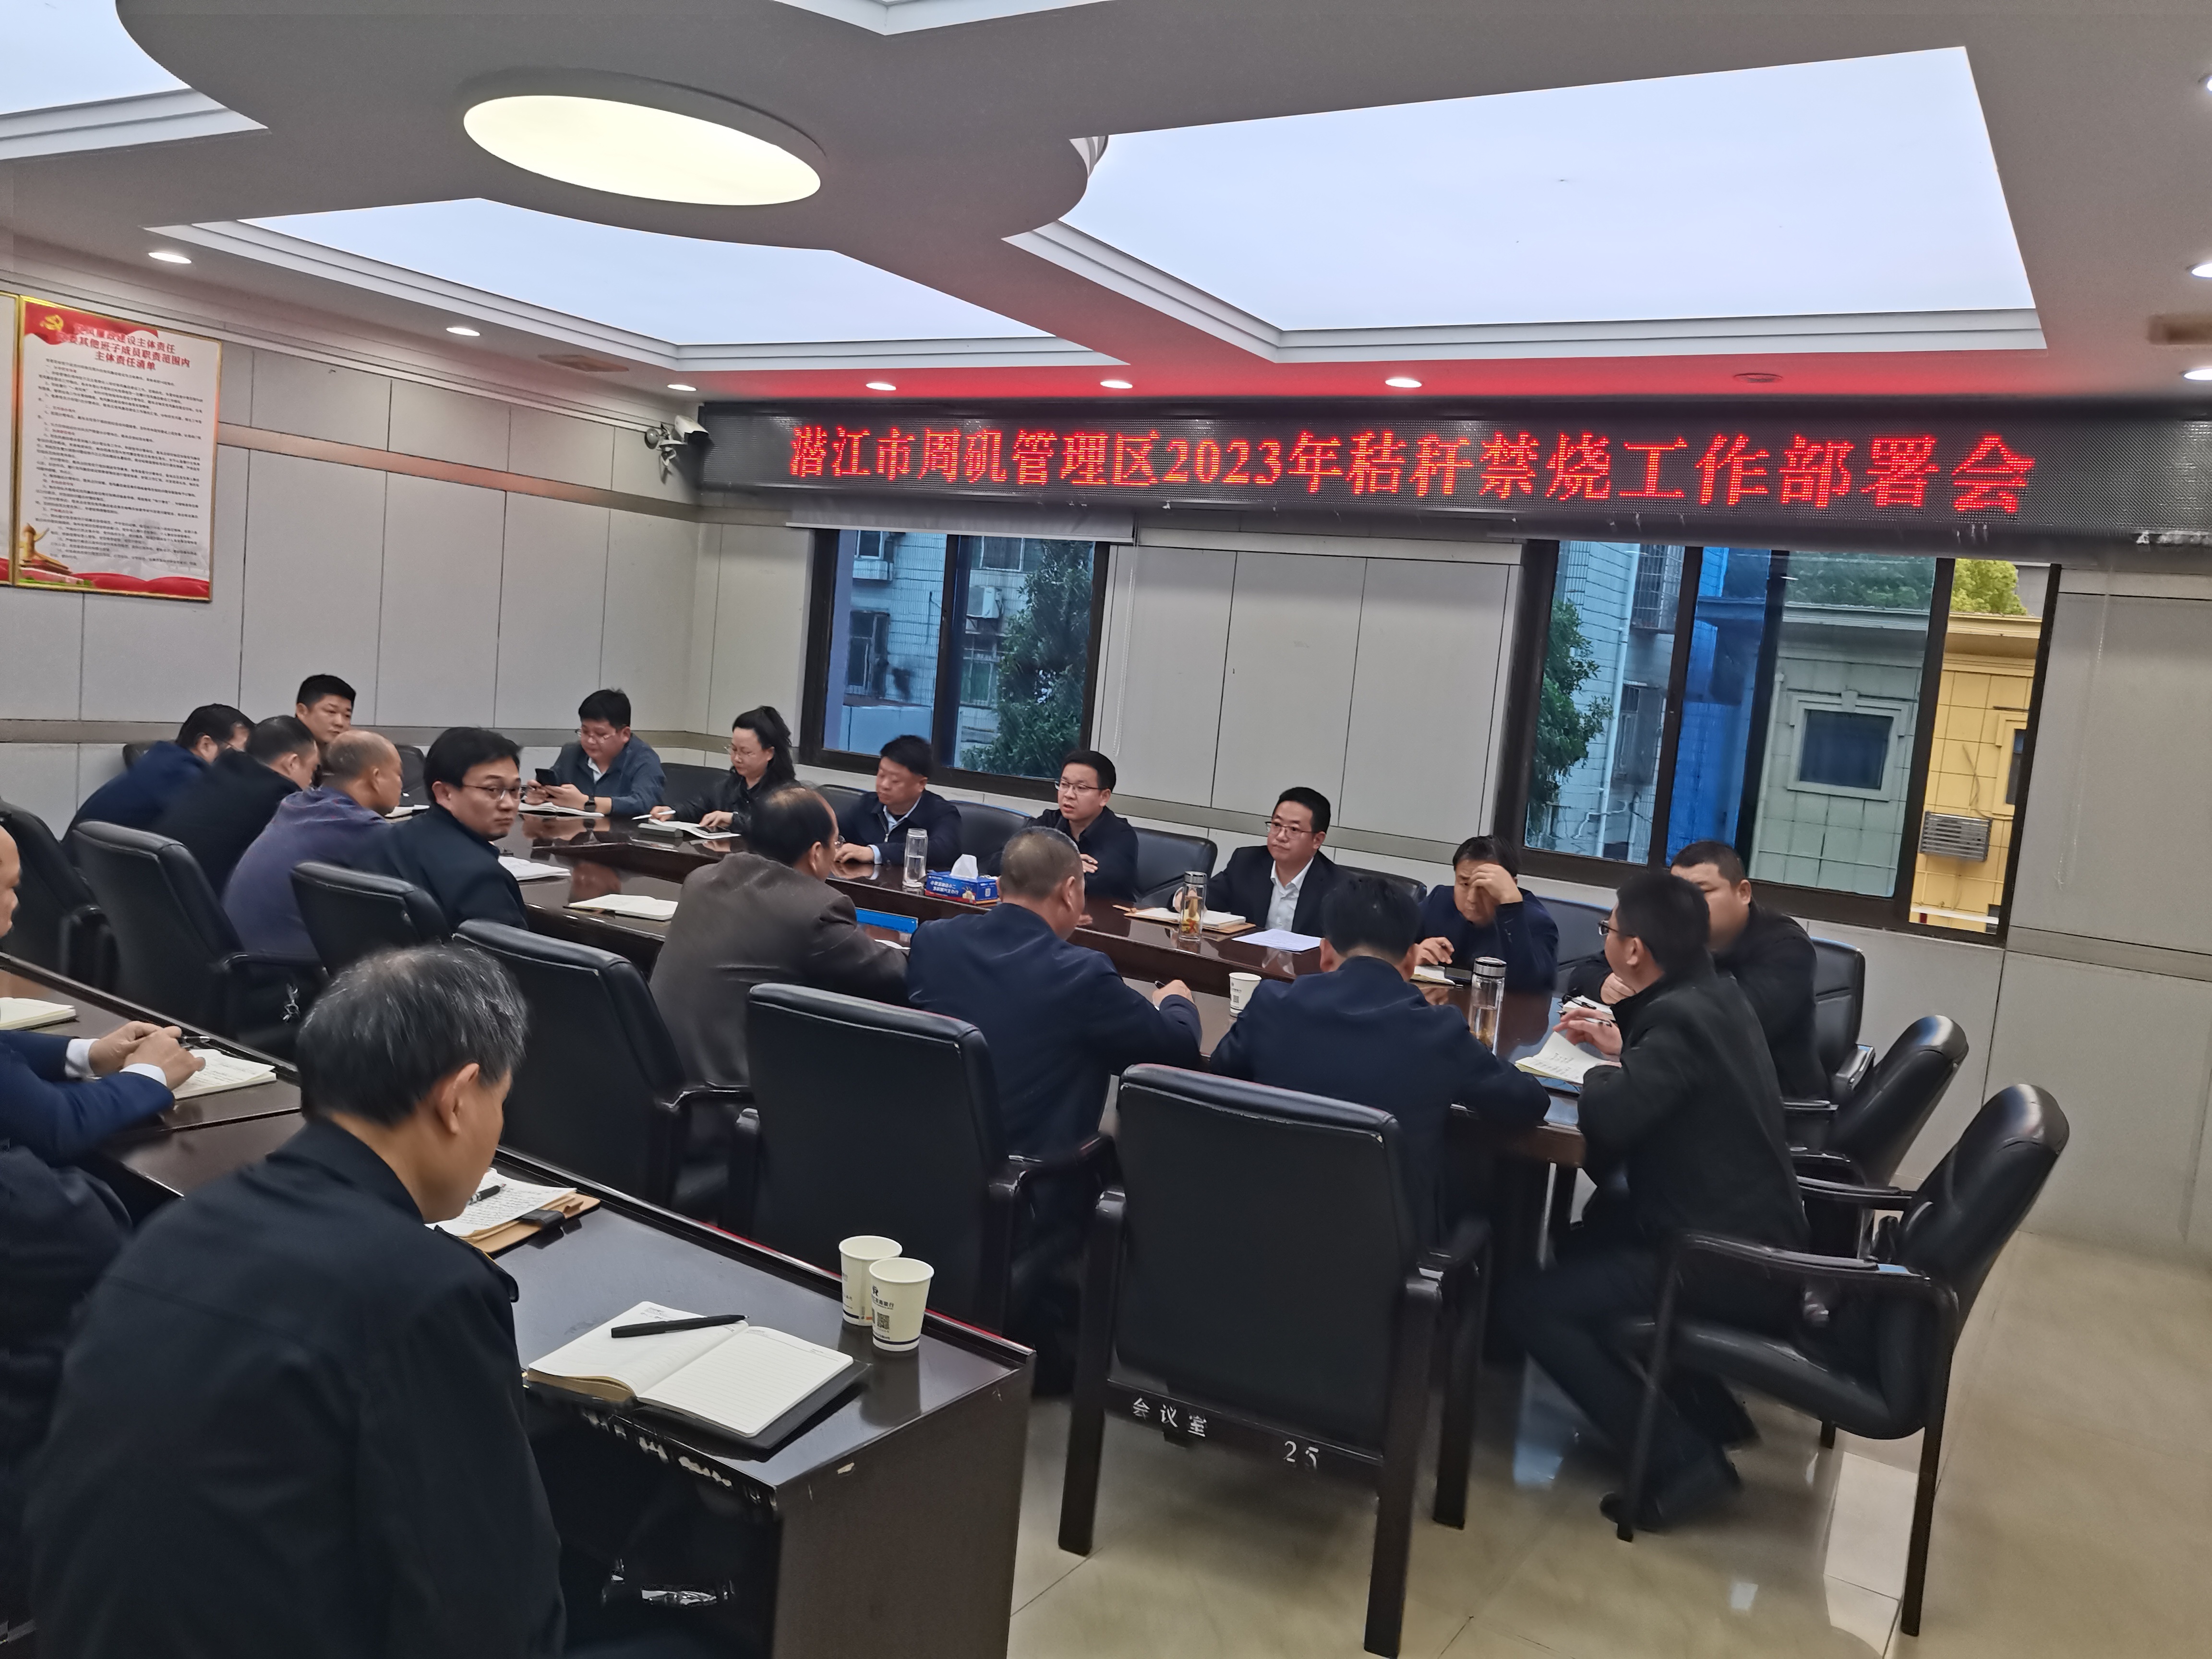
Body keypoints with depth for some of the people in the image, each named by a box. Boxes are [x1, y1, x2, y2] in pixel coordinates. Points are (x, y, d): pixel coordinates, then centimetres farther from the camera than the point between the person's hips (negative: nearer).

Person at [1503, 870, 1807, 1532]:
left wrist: (1602, 1073, -10)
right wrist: (1623, 1051, 11)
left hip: (1729, 1265, -10)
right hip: (1758, 1237, 10)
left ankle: (1680, 1459, -6)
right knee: (1591, 1236, 29)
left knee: (1531, 1304, -11)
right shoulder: (1718, 995, 7)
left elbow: (1608, 1118, -31)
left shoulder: (1682, 1016, -22)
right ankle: (1706, 1407, 29)